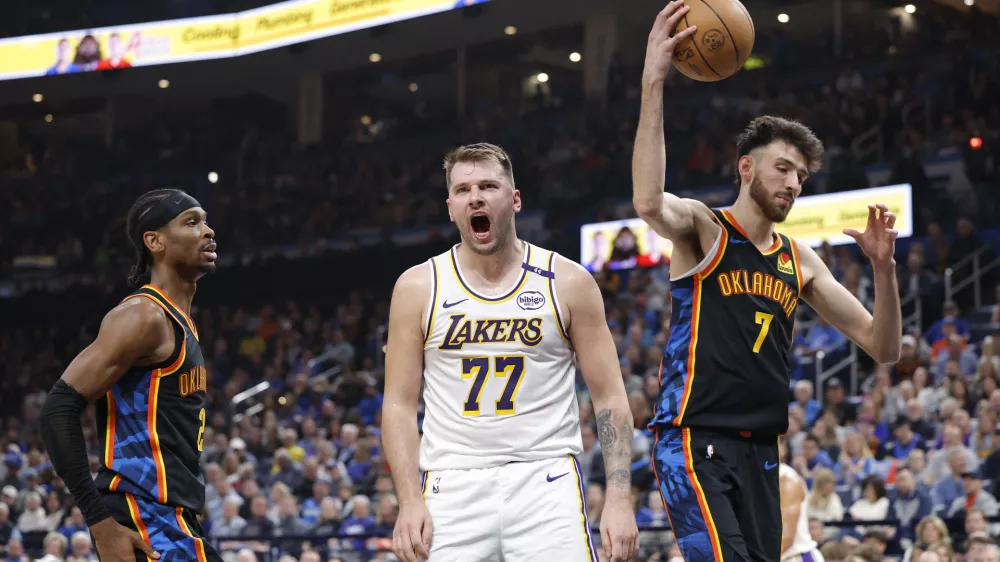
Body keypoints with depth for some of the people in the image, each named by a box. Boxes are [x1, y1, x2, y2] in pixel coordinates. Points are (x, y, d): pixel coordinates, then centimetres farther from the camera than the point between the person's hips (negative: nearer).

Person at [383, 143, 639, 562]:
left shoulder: (568, 283, 4)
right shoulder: (417, 288, 6)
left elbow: (609, 397, 4)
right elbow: (399, 405, 6)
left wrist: (619, 498, -5)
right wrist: (410, 501, -6)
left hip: (547, 480, -1)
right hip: (454, 486, 1)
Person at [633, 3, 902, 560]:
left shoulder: (801, 260, 15)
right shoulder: (702, 229, -2)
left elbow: (883, 347, 15)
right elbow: (649, 202, -28)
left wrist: (884, 268, -3)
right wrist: (653, 85, -32)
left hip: (760, 450, 7)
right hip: (695, 442, -7)